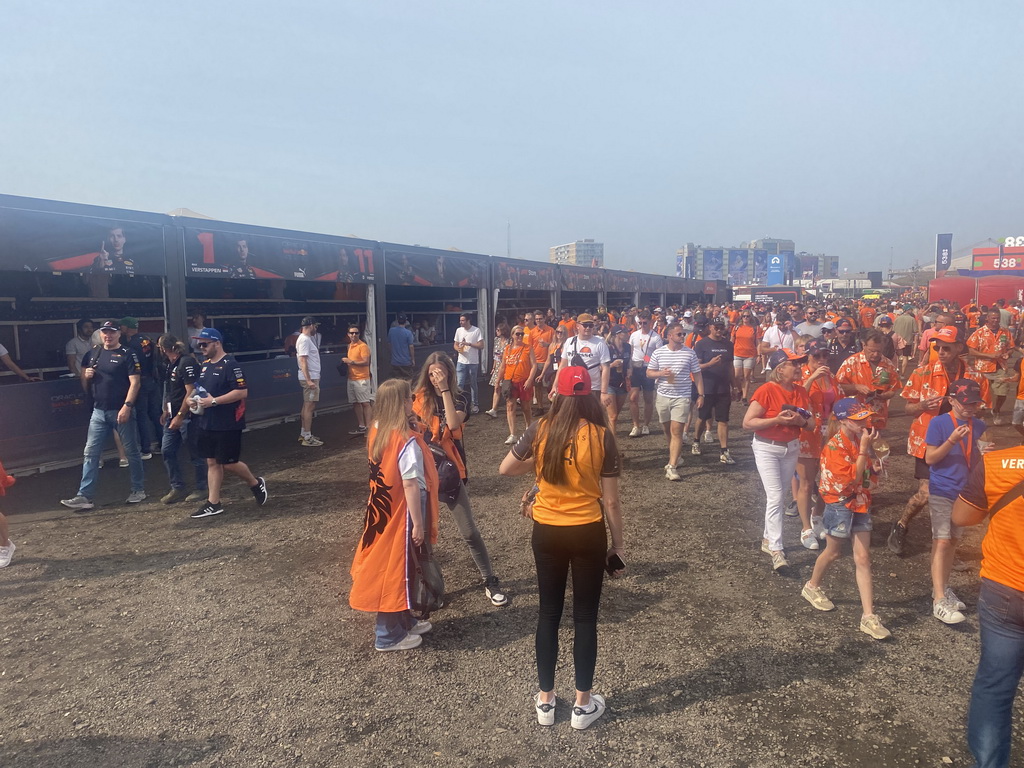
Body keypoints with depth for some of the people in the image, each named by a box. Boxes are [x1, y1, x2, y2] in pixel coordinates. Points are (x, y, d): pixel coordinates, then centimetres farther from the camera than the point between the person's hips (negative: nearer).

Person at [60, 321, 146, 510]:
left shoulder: (127, 354, -4)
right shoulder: (92, 355, 13)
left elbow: (135, 383, -12)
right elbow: (85, 386, 20)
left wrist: (127, 406, -20)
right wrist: (86, 376, -3)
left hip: (121, 411, -5)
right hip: (99, 411, 5)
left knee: (132, 451, 5)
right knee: (90, 453, 1)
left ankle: (139, 490, 18)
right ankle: (85, 496, 3)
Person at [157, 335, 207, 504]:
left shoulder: (187, 362, -17)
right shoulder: (170, 363, 11)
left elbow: (191, 392, -20)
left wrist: (179, 416, -20)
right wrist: (166, 411, 15)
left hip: (187, 415, -9)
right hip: (174, 415, 9)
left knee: (195, 454, 2)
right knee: (167, 451, 8)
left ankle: (201, 489, 15)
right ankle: (177, 488, 18)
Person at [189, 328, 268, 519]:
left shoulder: (230, 365, -15)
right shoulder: (205, 366, 13)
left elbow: (242, 392, -22)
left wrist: (213, 401, -23)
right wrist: (197, 400, 4)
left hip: (228, 425, -8)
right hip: (207, 424, 8)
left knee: (229, 463, -2)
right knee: (212, 463, 9)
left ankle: (256, 484, 22)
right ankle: (213, 504, 14)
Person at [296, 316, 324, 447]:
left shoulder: (307, 339, 16)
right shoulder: (304, 340, -16)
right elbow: (303, 360, -23)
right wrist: (309, 380, -28)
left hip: (310, 377, 11)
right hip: (310, 377, -11)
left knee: (307, 406, 15)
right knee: (309, 407, -9)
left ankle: (303, 434, 22)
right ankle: (307, 438, -7)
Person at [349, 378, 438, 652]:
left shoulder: (376, 432, 1)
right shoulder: (407, 441, -24)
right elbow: (411, 485, -23)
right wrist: (418, 523, -16)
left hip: (381, 511, 8)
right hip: (401, 514, -8)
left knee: (387, 566, 19)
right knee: (396, 570, 5)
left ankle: (404, 621, 36)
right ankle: (389, 636, 20)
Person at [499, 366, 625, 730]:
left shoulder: (540, 430, -10)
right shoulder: (601, 436, -13)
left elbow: (505, 468, 0)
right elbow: (610, 501, -9)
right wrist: (618, 543, 3)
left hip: (547, 532, 2)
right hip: (588, 533, -1)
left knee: (548, 613, 16)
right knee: (585, 616, 13)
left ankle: (546, 700, 27)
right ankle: (583, 704, 25)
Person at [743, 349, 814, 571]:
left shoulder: (801, 392, 1)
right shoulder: (766, 391, -17)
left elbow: (812, 423, 7)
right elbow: (747, 423, -19)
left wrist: (801, 421, -16)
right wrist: (777, 420, -26)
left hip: (791, 448, 6)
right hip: (767, 448, -6)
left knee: (778, 496, 14)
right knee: (775, 497, -11)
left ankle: (768, 539, 28)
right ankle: (776, 550, -8)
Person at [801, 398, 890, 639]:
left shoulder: (862, 439, 2)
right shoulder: (835, 447, -19)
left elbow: (871, 471, 15)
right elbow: (853, 477, -25)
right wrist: (864, 449, -25)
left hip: (861, 503, 6)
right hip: (840, 504, -6)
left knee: (863, 558, 2)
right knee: (833, 552, 13)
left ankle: (868, 617, 2)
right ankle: (812, 587, 40)